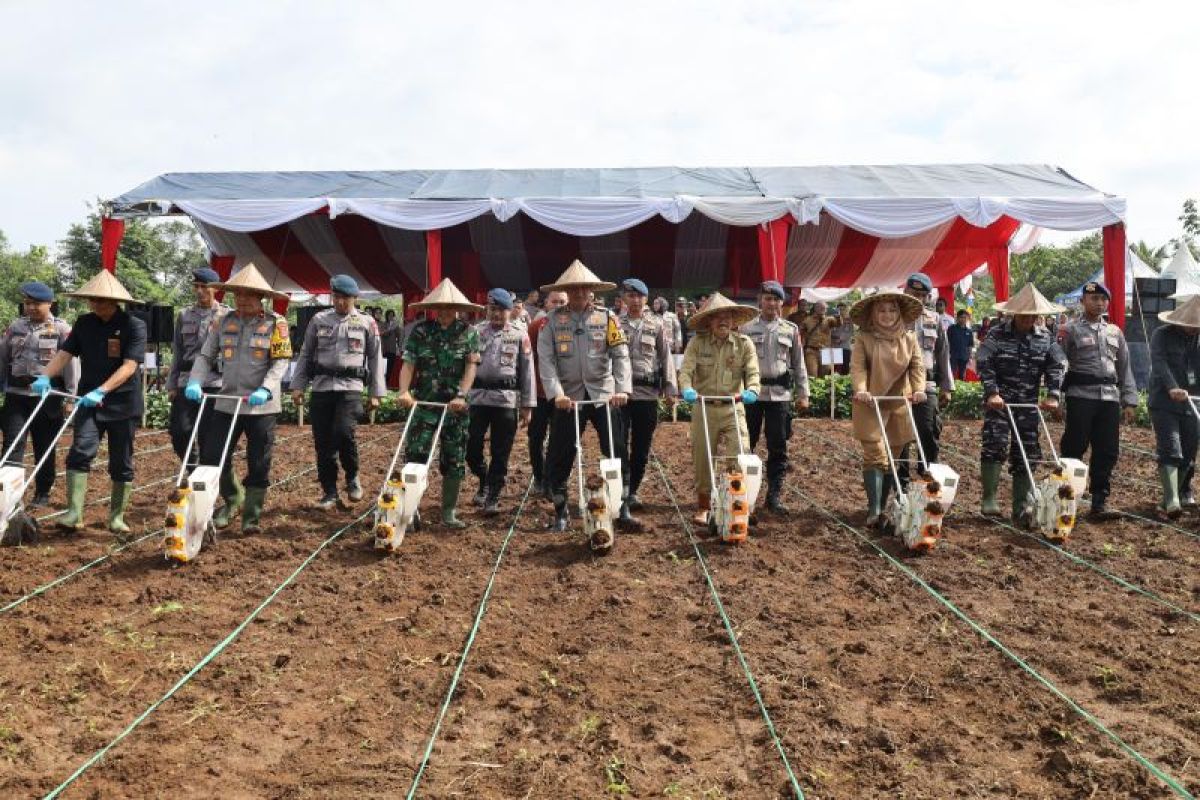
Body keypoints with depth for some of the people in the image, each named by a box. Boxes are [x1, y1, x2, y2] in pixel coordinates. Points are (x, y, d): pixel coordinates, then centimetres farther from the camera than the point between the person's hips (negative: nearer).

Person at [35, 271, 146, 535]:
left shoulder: (134, 326, -9)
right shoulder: (84, 323, 5)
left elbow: (129, 366, -18)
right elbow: (64, 353, 1)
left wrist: (101, 391, -29)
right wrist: (45, 376, -18)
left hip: (123, 404, -2)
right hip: (88, 401, 3)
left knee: (121, 463, 6)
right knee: (80, 452, -15)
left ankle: (117, 517, 18)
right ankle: (74, 514, -14)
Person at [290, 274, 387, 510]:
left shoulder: (367, 323, 5)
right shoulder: (319, 320, 9)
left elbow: (375, 359, 7)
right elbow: (305, 355, 12)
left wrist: (375, 393, 3)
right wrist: (298, 386, 6)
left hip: (350, 386, -2)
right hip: (321, 386, 3)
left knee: (344, 431, -21)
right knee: (323, 441, 3)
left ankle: (352, 477, 5)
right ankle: (329, 492, 15)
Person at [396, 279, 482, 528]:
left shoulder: (469, 332, 2)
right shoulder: (420, 331, 4)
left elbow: (471, 366, -6)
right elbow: (408, 364, -2)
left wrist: (461, 396, -19)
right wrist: (404, 391, -19)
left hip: (455, 406, 0)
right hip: (424, 405, 0)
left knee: (454, 461, 7)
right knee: (415, 456, -6)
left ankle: (449, 512, 19)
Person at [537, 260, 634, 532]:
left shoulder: (607, 317, 3)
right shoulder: (553, 321, 1)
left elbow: (621, 355, -4)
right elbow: (546, 360, -6)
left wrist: (622, 389, -17)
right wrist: (557, 394, -18)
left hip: (604, 394, 0)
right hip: (569, 397, 0)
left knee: (617, 452, -1)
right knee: (559, 455, 3)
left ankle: (622, 506, 14)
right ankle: (560, 512, 19)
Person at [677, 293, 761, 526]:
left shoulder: (744, 343, 0)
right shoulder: (697, 342, -2)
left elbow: (753, 372, -6)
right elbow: (686, 370, -12)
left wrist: (751, 390, -28)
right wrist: (687, 389, -32)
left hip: (732, 409, 0)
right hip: (704, 409, 0)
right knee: (703, 460, 9)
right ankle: (703, 508, 24)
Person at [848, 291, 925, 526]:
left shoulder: (909, 339, 7)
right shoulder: (864, 338, -3)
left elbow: (918, 366, 0)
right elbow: (857, 366, -12)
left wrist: (918, 389, -18)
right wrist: (860, 389, -29)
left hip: (899, 404, 4)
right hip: (870, 404, -4)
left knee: (892, 456, 9)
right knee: (875, 455, -8)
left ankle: (882, 506, 21)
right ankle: (874, 509, -7)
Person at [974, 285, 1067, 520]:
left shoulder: (1045, 337, 6)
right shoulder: (997, 333, -5)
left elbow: (1057, 365, 3)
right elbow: (983, 363, -10)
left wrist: (1052, 395, -10)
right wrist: (992, 392, -20)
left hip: (1029, 403, 4)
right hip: (999, 400, -4)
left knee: (1028, 453, 5)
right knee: (995, 445, -16)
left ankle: (1021, 507, 13)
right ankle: (988, 499, -9)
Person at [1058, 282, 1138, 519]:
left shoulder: (1115, 332, 18)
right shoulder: (1071, 329, 3)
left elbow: (1125, 368, 18)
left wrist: (1129, 401, 12)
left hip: (1109, 397, 5)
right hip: (1081, 395, -5)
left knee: (1108, 452, 4)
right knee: (1073, 448, -5)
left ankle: (1099, 502, 13)